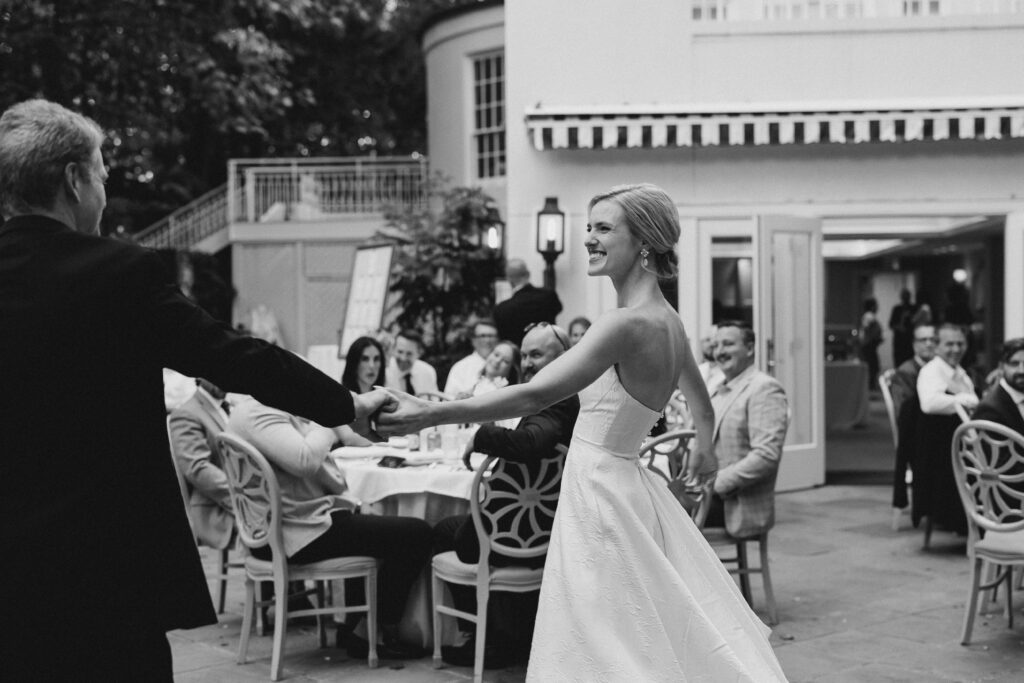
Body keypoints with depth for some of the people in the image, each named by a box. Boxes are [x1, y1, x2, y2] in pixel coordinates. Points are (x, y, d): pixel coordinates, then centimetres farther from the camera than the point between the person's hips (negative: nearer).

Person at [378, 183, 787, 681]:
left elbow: (533, 396, -30)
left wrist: (429, 414, -30)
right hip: (623, 486, 9)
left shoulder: (629, 323, -22)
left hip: (601, 494, -9)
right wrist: (704, 449, 46)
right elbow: (700, 400, 26)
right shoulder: (668, 319, 8)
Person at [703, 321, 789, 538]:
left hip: (740, 507, -8)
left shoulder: (765, 389, -9)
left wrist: (716, 483, -20)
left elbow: (767, 456, -19)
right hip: (710, 491, 8)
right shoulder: (720, 390, 19)